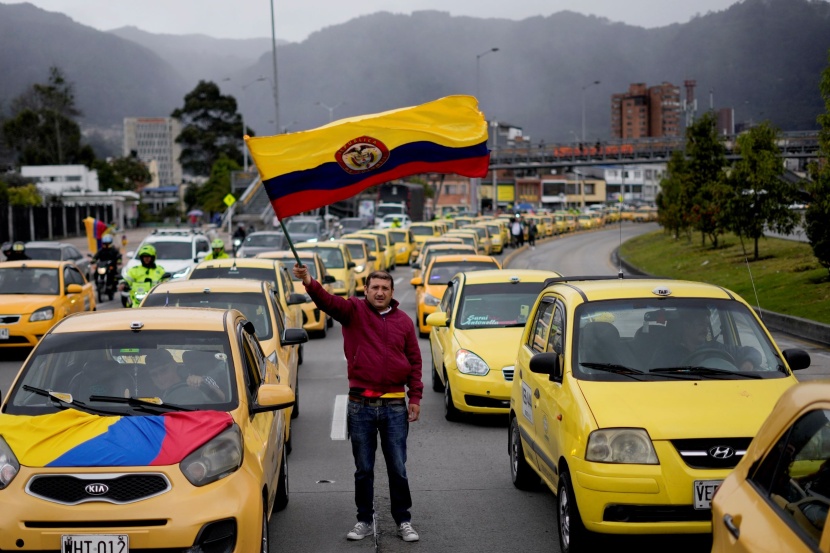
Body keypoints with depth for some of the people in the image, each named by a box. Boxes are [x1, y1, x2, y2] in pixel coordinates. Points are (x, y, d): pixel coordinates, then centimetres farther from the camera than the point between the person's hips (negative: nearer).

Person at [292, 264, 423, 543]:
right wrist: (310, 284, -39)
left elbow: (415, 361, 10)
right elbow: (328, 302, -19)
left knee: (398, 469, 6)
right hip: (361, 405, -1)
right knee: (363, 469, 9)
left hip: (394, 406, 1)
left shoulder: (403, 321, 7)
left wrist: (415, 397, 3)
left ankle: (403, 521, 17)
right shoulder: (354, 311, 0)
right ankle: (364, 521, 20)